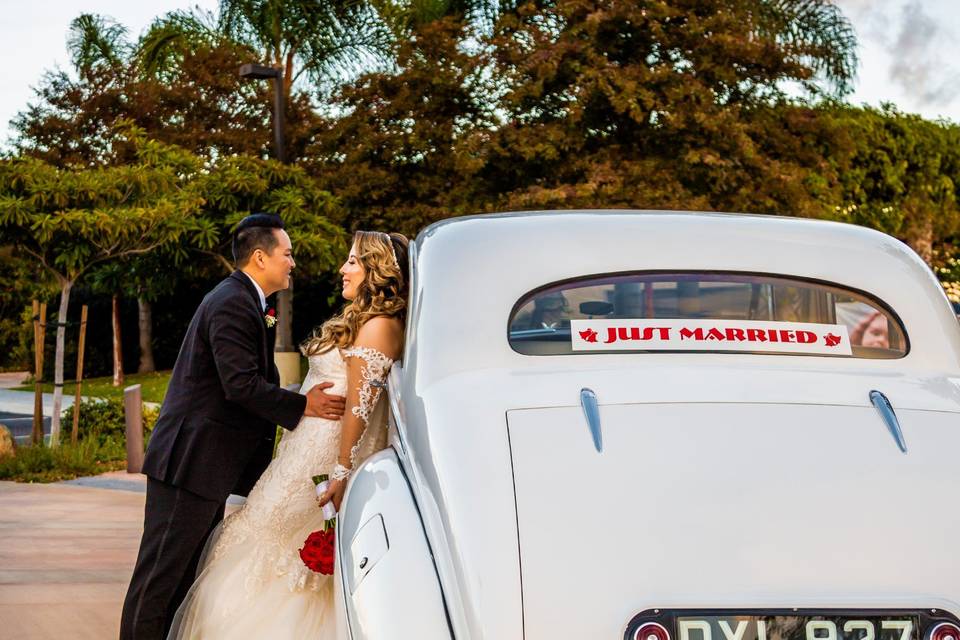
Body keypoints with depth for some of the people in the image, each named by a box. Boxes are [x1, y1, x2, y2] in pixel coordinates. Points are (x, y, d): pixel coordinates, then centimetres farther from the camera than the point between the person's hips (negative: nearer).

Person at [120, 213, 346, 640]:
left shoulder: (241, 300, 17)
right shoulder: (233, 304, -16)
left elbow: (254, 380, 18)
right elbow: (242, 385, -24)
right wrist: (302, 406, -16)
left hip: (207, 461, 11)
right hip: (191, 461, -11)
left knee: (191, 573, 15)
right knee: (162, 571, -5)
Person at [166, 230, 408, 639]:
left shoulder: (378, 325, -15)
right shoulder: (361, 321, 16)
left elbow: (361, 407, -21)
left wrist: (342, 472, -24)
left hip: (327, 457, -10)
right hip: (309, 449, 10)